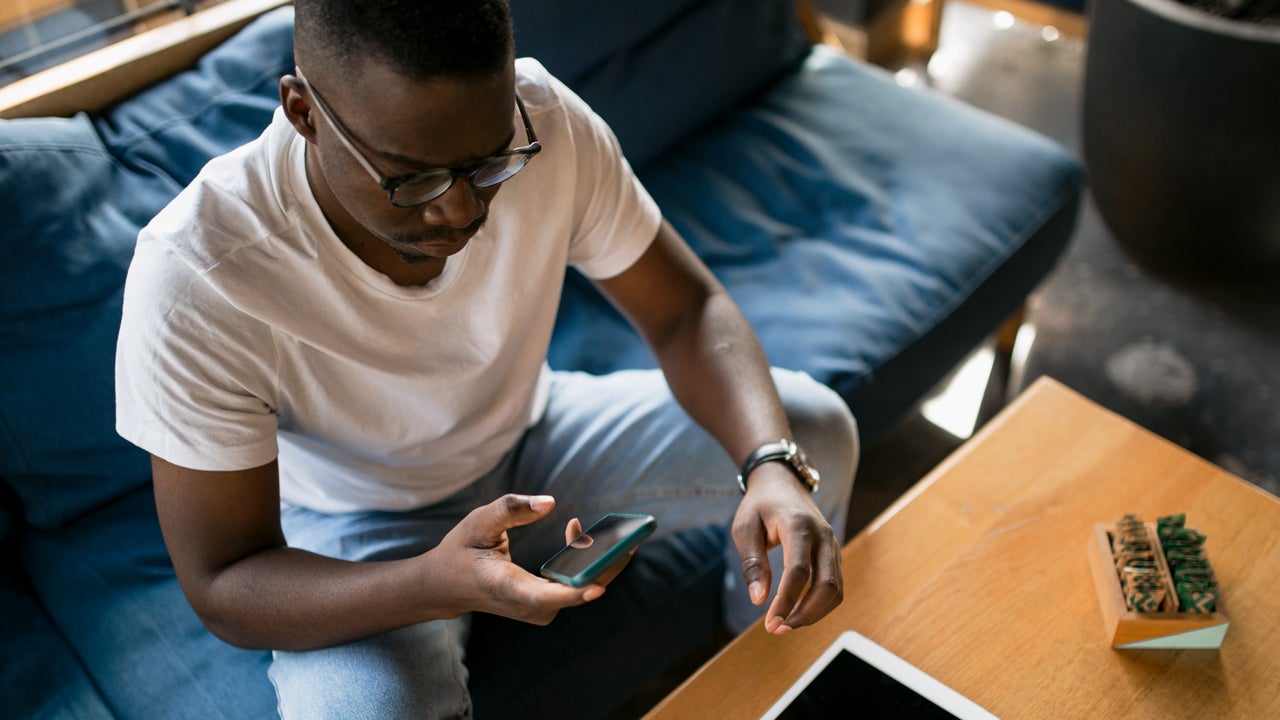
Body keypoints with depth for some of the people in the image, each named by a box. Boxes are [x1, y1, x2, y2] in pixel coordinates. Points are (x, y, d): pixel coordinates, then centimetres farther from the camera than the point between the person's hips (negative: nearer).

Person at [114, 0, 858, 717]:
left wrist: (773, 466, -34)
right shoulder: (193, 279, -34)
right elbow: (222, 588, -26)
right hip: (359, 528, -3)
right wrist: (437, 582, -46)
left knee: (815, 430, -10)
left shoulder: (541, 121, -25)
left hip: (527, 439, 4)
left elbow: (687, 313, -14)